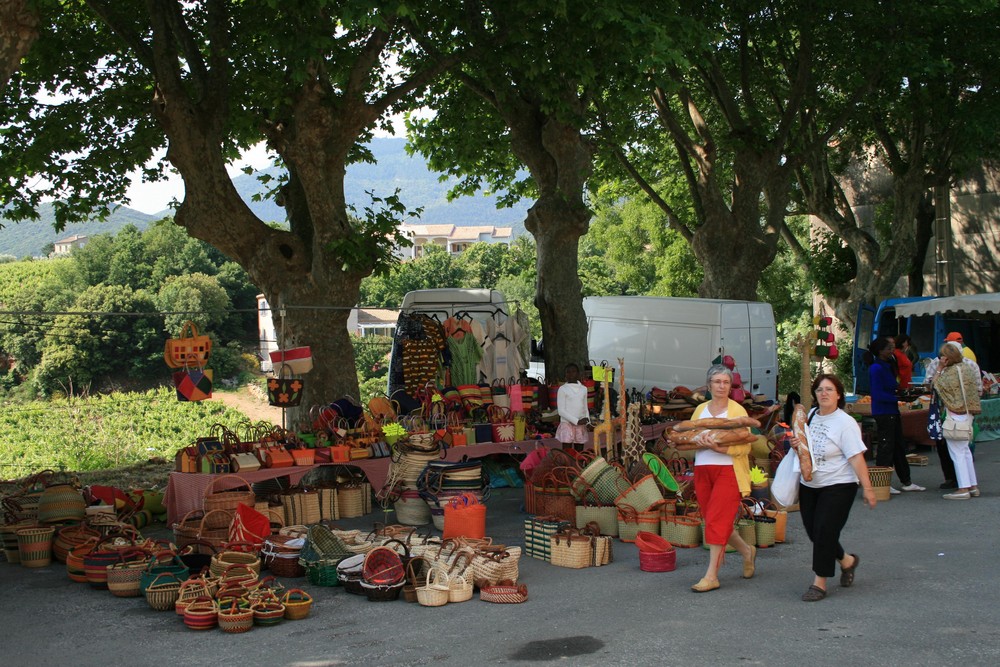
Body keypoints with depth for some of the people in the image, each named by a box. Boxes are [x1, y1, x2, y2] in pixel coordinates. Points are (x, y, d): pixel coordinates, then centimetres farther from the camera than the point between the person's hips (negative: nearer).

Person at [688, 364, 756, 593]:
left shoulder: (737, 411, -2)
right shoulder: (700, 410, 13)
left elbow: (745, 446, -9)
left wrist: (721, 447, -23)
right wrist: (701, 444, -11)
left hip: (728, 472, -5)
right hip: (702, 471, 5)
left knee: (717, 521, -9)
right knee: (712, 520, 10)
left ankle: (711, 576, -5)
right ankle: (746, 551, 35)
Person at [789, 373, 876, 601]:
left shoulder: (845, 423, -14)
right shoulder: (810, 416, 7)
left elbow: (856, 457, -18)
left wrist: (867, 488, -20)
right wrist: (795, 444, -3)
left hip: (838, 486, -7)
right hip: (809, 485, 7)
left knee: (824, 531, -10)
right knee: (813, 531, 9)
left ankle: (819, 582, 2)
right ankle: (847, 561, 34)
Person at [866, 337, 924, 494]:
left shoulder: (888, 365, 13)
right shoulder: (876, 368, -17)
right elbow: (878, 394, -22)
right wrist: (897, 398, -18)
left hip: (892, 411, 10)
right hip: (883, 413, -10)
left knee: (898, 446, 14)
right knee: (885, 447, -4)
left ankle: (906, 482, 22)